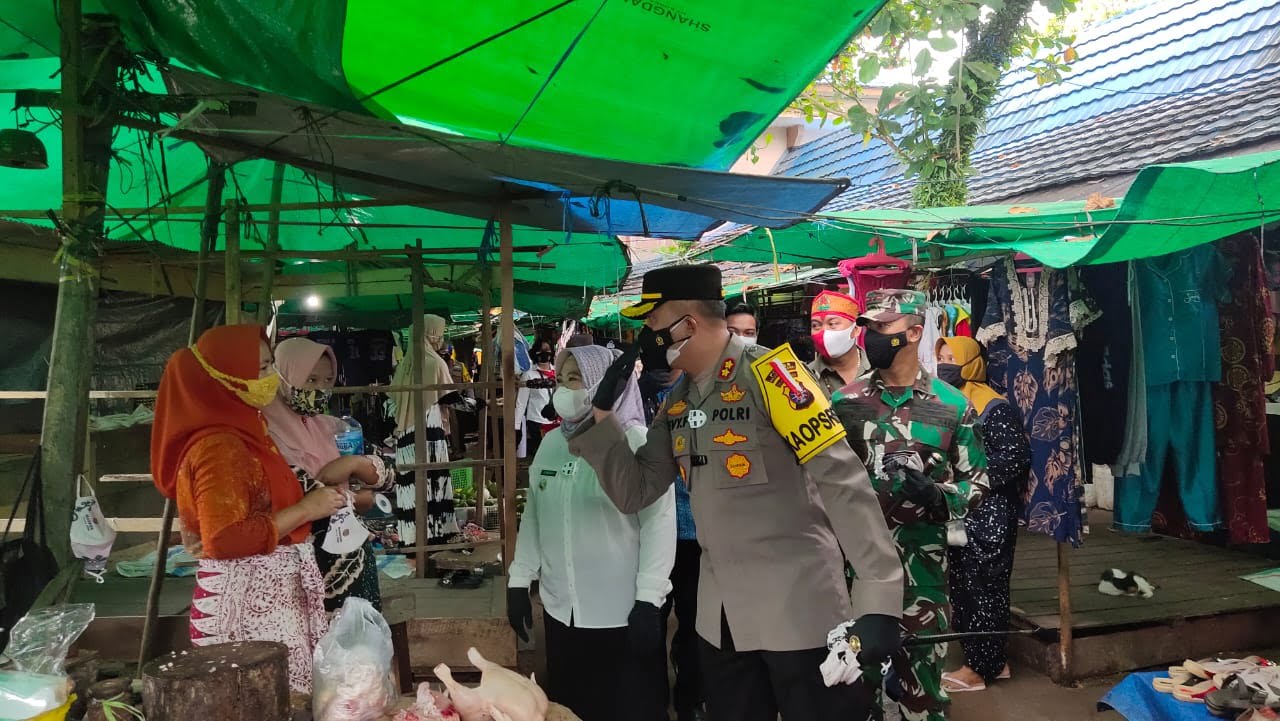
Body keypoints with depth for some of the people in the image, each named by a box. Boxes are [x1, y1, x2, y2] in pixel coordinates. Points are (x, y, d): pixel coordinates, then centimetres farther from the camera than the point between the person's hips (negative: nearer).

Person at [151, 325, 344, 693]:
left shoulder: (241, 431, 12)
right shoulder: (219, 445, -18)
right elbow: (226, 539, -24)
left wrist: (314, 496, 11)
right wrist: (305, 510, -18)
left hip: (270, 587, 9)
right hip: (247, 593, -9)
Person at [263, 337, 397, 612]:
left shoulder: (328, 426, 7)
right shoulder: (270, 432, -14)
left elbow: (388, 474, 3)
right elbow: (302, 492, -22)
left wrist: (355, 463, -15)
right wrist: (360, 498, -9)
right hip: (311, 551, -6)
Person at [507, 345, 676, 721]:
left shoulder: (638, 442, -10)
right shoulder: (551, 442, 7)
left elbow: (659, 521, -13)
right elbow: (532, 516, 12)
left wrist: (649, 599, -16)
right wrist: (519, 581, 10)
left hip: (623, 614, -5)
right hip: (561, 610, 5)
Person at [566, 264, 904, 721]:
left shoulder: (767, 373, -14)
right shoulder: (678, 401, 8)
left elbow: (842, 481, -19)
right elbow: (634, 494, 11)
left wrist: (878, 598, -24)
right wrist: (602, 414, 0)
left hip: (799, 606, -7)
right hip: (719, 615, 7)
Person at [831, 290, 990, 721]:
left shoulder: (952, 405, -3)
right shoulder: (845, 402, 0)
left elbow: (977, 479, 2)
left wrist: (939, 498, -17)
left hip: (922, 558, -1)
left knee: (922, 664, 12)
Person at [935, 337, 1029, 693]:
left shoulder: (993, 407, -12)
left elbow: (1015, 457, -18)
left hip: (986, 517, -8)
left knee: (982, 589, 0)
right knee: (962, 588, 12)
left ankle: (978, 668, 10)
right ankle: (993, 660, 25)